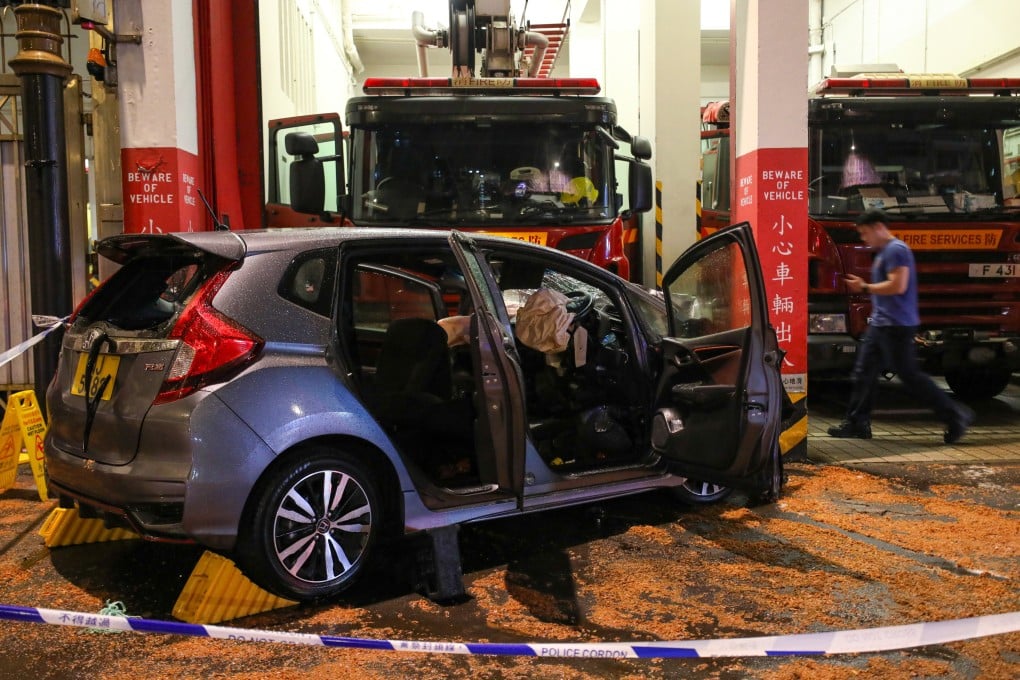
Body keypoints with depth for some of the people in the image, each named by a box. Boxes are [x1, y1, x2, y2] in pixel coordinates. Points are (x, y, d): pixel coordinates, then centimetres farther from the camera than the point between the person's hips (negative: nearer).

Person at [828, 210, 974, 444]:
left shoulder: (896, 250, -14)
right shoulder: (883, 251, 17)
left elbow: (898, 285, -23)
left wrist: (865, 288, -15)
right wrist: (864, 286, 12)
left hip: (896, 325, -10)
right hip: (880, 324, 10)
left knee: (909, 374, -6)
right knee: (864, 372, 8)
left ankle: (955, 415, 4)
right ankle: (857, 423, 13)